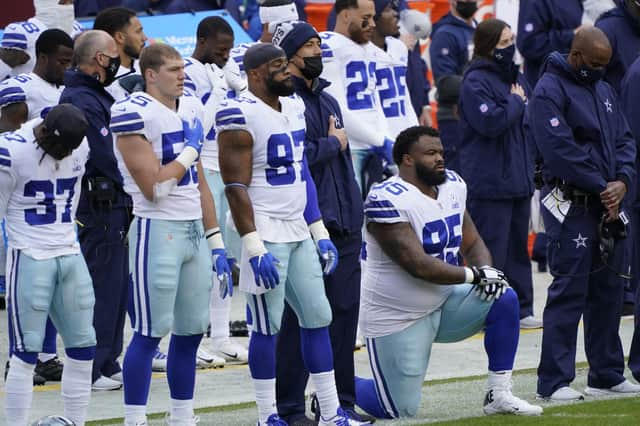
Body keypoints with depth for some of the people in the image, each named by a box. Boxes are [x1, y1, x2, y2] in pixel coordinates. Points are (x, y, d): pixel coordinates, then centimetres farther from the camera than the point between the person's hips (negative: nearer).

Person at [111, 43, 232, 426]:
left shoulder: (191, 109, 12)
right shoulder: (134, 114, -13)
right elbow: (154, 188, -18)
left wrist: (215, 241, 16)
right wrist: (189, 151, -6)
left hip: (196, 230, 8)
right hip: (158, 231, -8)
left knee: (192, 330, 11)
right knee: (151, 331, -5)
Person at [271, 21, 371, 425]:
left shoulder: (328, 100, 19)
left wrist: (355, 218, 19)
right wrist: (334, 143, -5)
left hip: (342, 224, 8)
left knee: (344, 311, 9)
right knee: (300, 317, -4)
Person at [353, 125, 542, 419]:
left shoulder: (452, 185, 3)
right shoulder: (388, 200, -23)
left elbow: (472, 243, 10)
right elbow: (419, 266, -27)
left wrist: (486, 268, -13)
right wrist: (475, 275, -21)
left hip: (442, 302, 7)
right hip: (397, 316, -7)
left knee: (504, 300, -13)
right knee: (400, 410, -5)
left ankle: (499, 396, -4)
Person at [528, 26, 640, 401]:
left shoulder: (604, 90, 17)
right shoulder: (549, 92, -10)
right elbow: (560, 149, -18)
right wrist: (601, 187, -15)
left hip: (609, 204, 8)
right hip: (571, 204, -8)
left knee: (609, 289, 11)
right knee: (570, 289, -9)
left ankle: (608, 374, 20)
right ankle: (554, 381, -8)